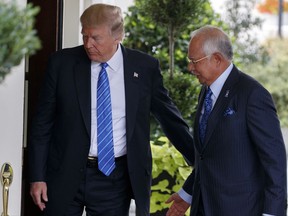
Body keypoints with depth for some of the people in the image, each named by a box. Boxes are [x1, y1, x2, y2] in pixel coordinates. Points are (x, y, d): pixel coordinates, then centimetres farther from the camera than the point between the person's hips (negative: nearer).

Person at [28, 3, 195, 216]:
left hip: (116, 179, 0)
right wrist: (37, 177, -1)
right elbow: (43, 123, 2)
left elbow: (170, 118, 9)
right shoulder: (62, 63, -2)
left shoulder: (144, 68, -1)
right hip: (65, 175, 0)